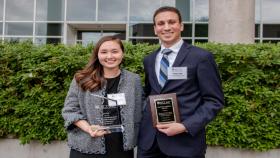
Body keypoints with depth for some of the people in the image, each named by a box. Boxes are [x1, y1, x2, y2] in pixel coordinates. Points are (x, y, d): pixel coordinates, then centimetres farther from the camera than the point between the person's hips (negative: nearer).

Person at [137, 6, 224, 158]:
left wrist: (185, 126, -17)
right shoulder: (149, 60, 10)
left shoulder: (201, 57, -7)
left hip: (185, 141, -4)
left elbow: (214, 100, -8)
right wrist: (146, 118, 6)